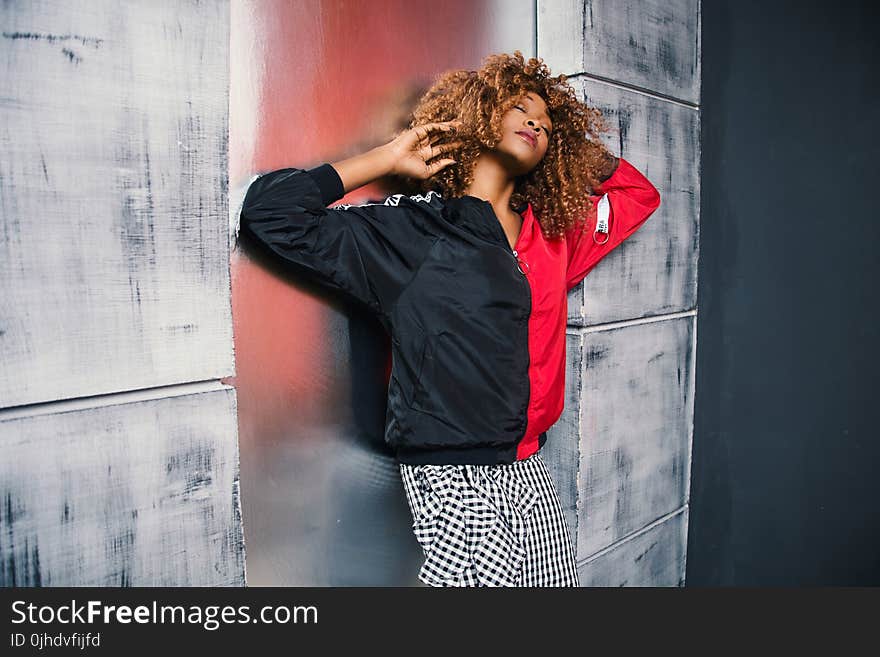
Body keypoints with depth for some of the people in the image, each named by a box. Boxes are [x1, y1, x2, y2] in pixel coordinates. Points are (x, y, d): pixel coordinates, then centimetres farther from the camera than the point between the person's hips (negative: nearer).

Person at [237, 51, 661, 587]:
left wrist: (576, 143, 12)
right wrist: (390, 158, -7)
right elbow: (269, 211, -12)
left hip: (531, 475, 6)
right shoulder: (410, 231, -7)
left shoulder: (553, 232, 9)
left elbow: (639, 192, 25)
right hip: (455, 479, -6)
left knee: (558, 581, 14)